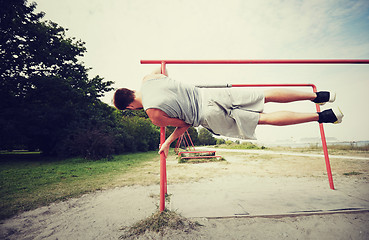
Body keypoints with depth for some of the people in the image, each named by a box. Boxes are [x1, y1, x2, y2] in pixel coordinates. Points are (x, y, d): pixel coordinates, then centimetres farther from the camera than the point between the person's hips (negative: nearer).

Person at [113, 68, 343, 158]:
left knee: (265, 118, 2)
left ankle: (321, 116, 6)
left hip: (212, 115, -6)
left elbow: (185, 124, 0)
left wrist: (167, 143, 11)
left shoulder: (154, 115, -10)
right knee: (266, 95, 12)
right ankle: (318, 95, 19)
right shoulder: (149, 78, 7)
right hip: (211, 93, 6)